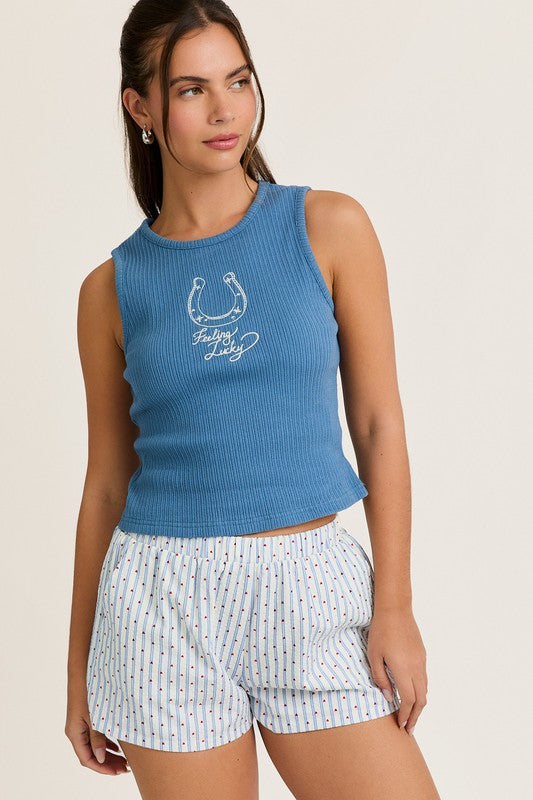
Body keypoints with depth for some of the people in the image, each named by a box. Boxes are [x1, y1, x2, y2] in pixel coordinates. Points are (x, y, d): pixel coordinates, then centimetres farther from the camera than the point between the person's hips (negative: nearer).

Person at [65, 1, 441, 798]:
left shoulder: (330, 227, 1)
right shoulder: (113, 287, 4)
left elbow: (379, 425, 0)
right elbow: (106, 484, 9)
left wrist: (395, 607, -6)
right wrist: (80, 671, 11)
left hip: (314, 590, 0)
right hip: (164, 599, 0)